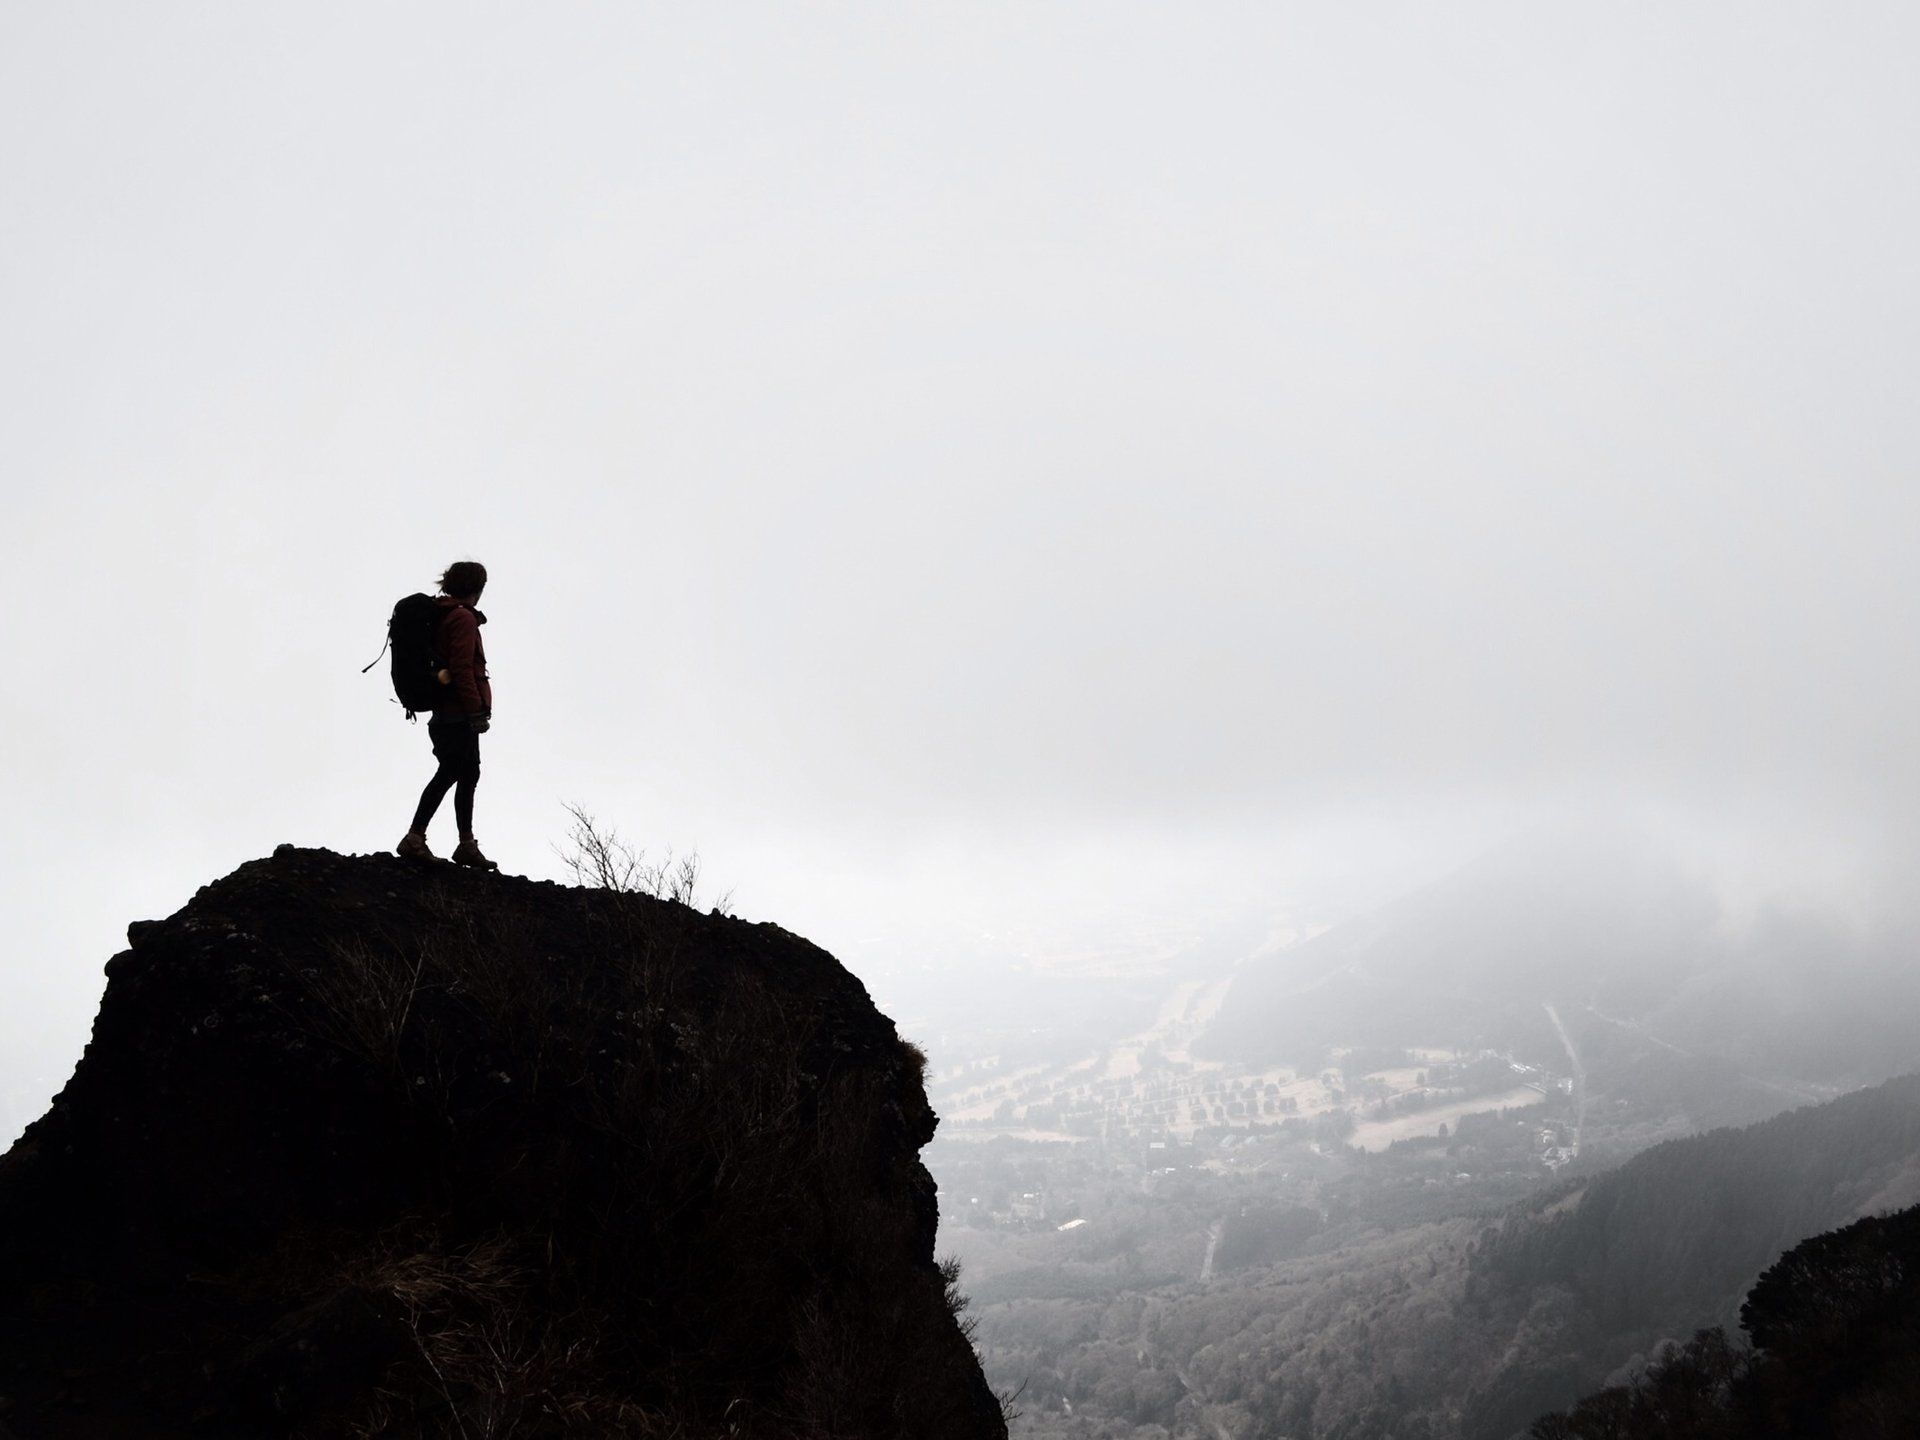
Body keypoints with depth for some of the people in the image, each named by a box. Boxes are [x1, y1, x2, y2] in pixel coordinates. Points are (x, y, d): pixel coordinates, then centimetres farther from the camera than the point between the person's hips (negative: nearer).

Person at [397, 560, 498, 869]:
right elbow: (463, 668, -19)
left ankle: (467, 845, 19)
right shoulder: (463, 618, -11)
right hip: (461, 712, -10)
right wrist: (477, 710, -20)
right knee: (449, 773, -12)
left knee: (469, 773, 15)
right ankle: (415, 838, -16)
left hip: (447, 711, 10)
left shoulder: (441, 615, 18)